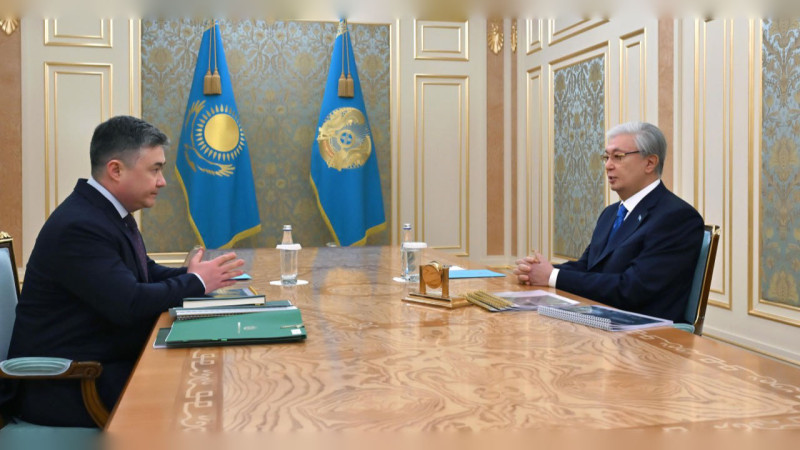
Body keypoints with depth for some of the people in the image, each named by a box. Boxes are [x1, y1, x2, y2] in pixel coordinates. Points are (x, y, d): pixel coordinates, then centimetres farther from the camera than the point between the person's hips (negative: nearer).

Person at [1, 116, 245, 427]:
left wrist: (192, 275, -4)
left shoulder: (108, 213, 7)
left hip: (101, 363, 9)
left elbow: (144, 273, 15)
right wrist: (195, 283, -14)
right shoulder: (79, 226, -23)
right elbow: (129, 305, -28)